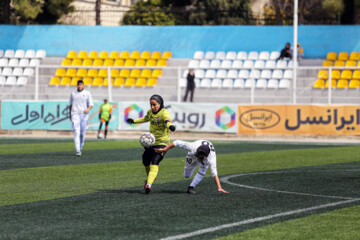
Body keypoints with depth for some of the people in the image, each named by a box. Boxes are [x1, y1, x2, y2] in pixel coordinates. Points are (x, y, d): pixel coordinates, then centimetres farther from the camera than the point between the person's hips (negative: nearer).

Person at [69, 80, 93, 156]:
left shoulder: (87, 93, 6)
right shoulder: (73, 93, 12)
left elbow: (91, 104, 2)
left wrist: (88, 109, -18)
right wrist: (70, 114, 24)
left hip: (84, 115, 0)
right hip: (75, 115, 0)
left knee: (82, 133, 6)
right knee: (77, 133, -14)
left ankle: (80, 148, 28)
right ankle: (78, 151, -20)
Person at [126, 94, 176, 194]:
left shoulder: (164, 112, -17)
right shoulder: (150, 112, 4)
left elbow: (167, 119, -39)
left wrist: (170, 125, -63)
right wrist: (134, 121, 38)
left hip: (162, 142, -7)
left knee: (155, 163, -21)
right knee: (146, 162, 16)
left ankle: (148, 184, -31)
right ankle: (150, 177, 46)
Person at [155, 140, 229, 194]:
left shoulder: (211, 158, -48)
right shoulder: (193, 147, -46)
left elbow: (214, 173, -56)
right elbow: (177, 142, -36)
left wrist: (219, 188, -65)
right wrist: (164, 150, -30)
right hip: (193, 155, 2)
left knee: (202, 171, -27)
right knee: (187, 175, 10)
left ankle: (191, 187, -11)